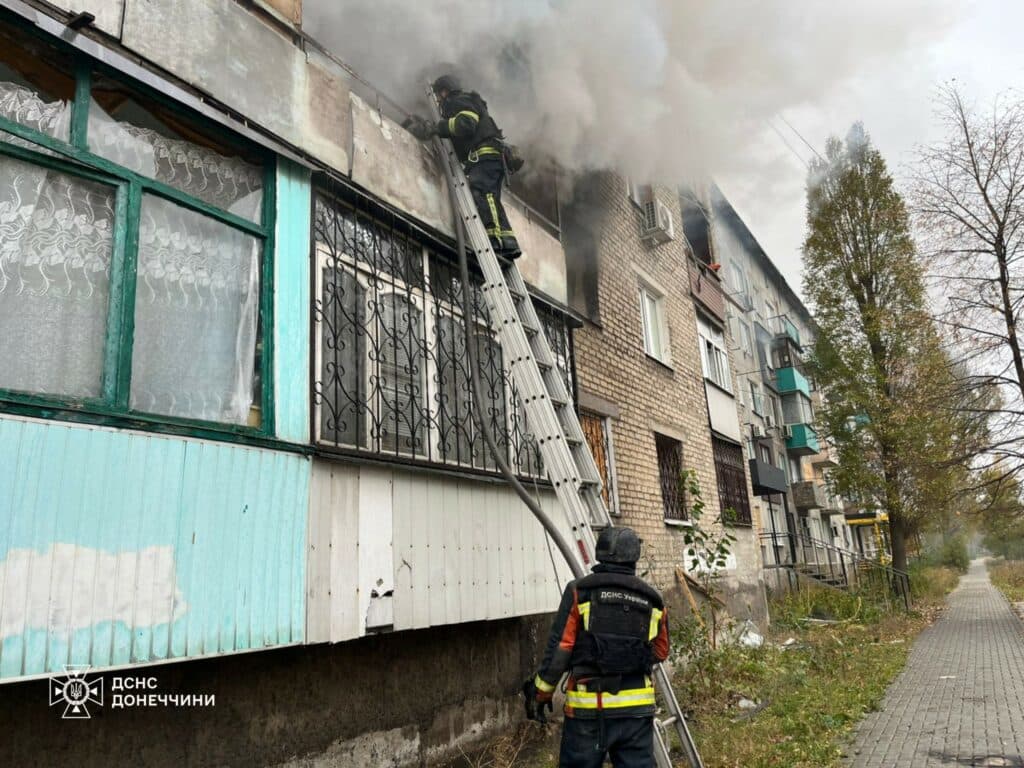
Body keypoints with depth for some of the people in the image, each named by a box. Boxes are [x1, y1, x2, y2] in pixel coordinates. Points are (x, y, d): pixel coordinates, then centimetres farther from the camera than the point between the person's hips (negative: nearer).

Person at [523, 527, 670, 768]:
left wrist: (541, 693, 5)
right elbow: (661, 652, 17)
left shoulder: (579, 592, -5)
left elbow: (558, 649, -6)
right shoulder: (653, 600, 5)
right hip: (637, 707, 3)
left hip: (589, 706, -2)